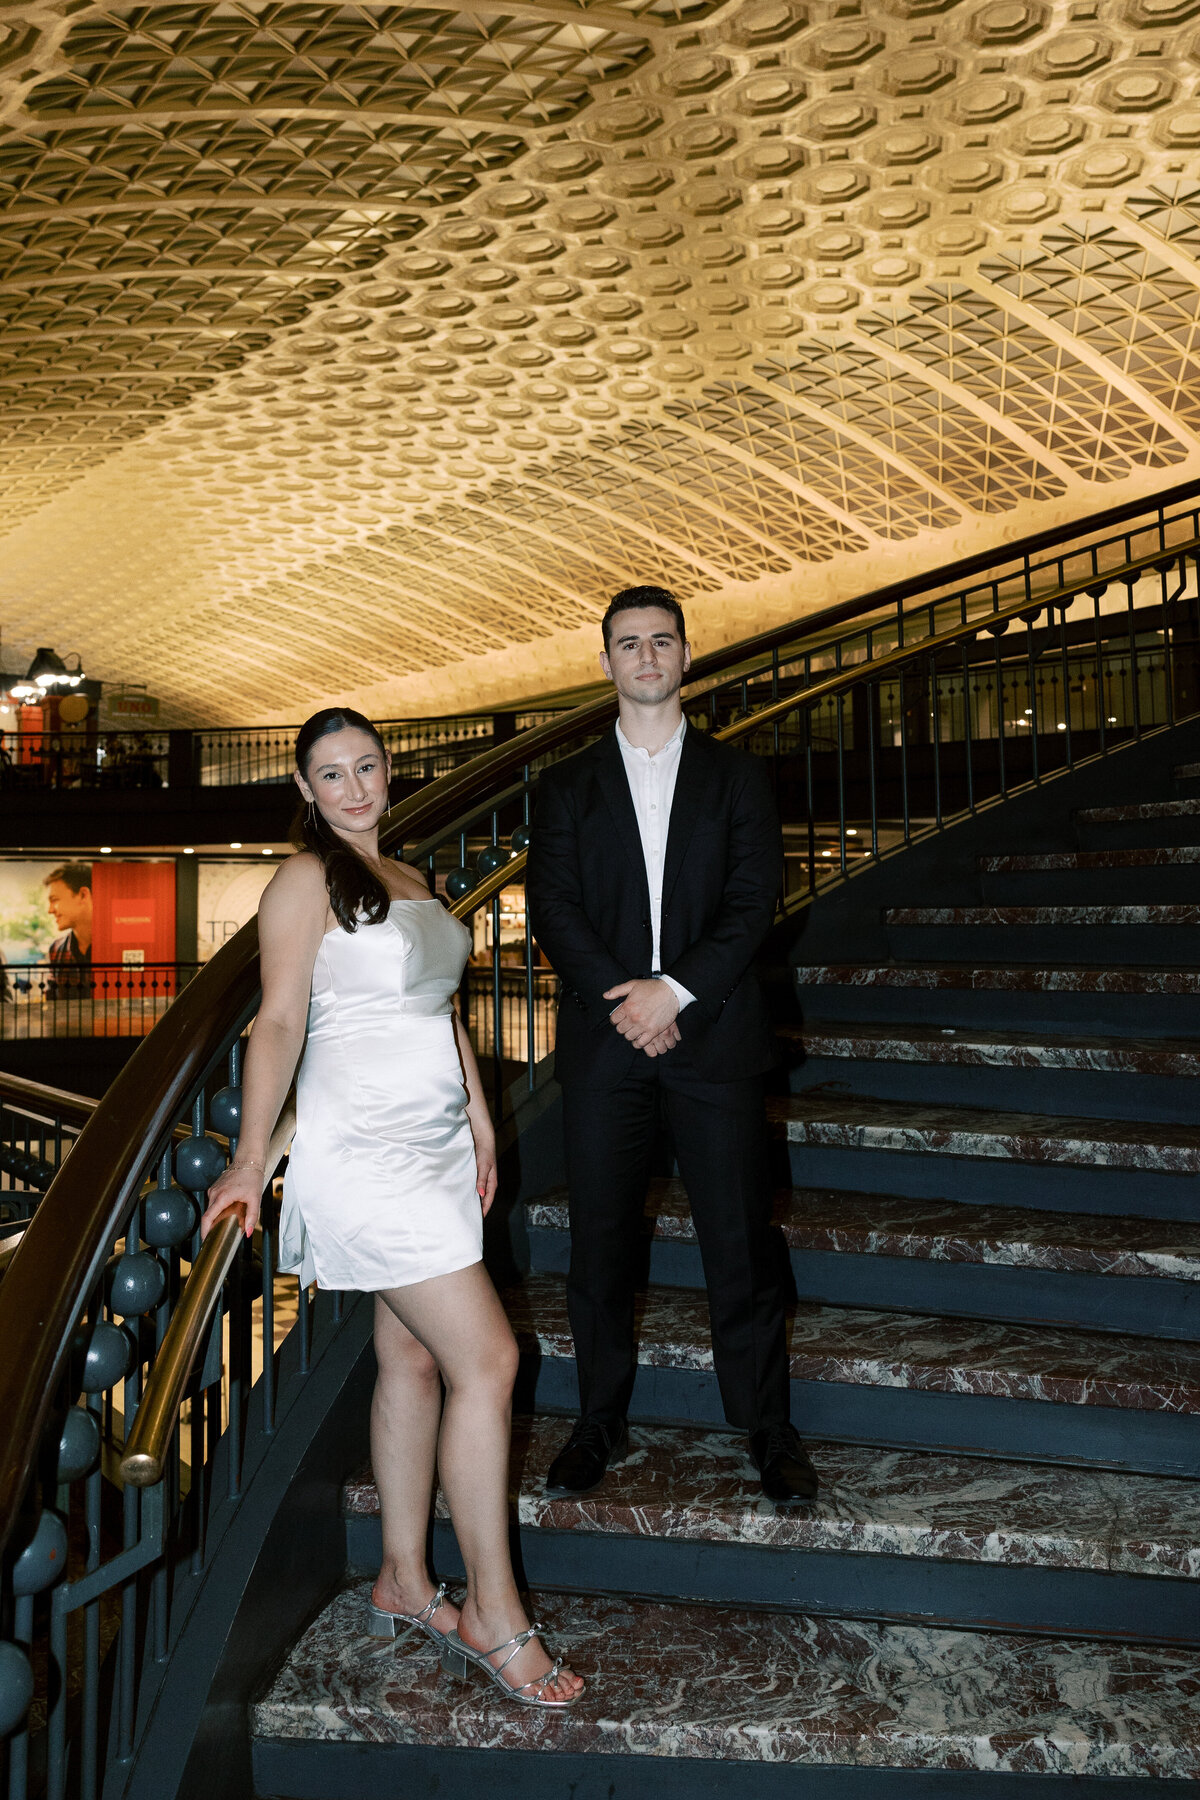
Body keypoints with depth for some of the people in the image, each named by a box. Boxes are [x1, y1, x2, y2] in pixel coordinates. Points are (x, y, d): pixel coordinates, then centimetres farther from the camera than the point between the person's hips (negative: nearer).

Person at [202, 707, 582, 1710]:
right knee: (487, 1357, -9)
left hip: (433, 1144, 8)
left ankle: (405, 1586, 25)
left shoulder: (407, 881, 16)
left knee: (413, 1359, 11)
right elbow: (280, 1022, -13)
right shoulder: (306, 880, -6)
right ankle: (494, 1618, 3)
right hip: (362, 1149, -7)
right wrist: (250, 1159, -16)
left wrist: (479, 1118, 15)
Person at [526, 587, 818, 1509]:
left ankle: (769, 1427, 17)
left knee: (740, 1239, 2)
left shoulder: (737, 774, 10)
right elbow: (552, 905, 1)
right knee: (600, 1242, 6)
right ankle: (601, 1423, 21)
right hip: (604, 1041, 1)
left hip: (710, 1032, -1)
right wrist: (621, 999, -12)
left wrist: (675, 990, -13)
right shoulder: (568, 785, 12)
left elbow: (755, 900, -1)